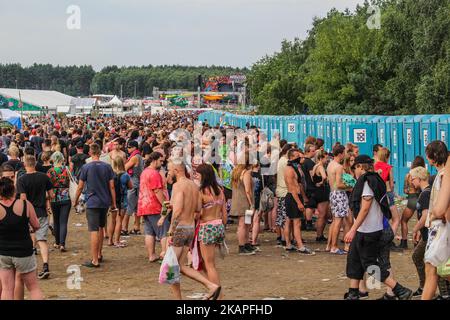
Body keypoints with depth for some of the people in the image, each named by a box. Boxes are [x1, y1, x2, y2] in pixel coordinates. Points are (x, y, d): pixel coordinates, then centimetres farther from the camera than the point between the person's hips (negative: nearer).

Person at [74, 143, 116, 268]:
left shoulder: (86, 167, -8)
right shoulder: (107, 167, 0)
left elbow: (80, 187, -2)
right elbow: (112, 186, 2)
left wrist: (75, 200, 13)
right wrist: (113, 203, 10)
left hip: (92, 203, -4)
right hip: (105, 202, 4)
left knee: (94, 231, -5)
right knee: (101, 228, 20)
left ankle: (95, 260, -5)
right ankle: (99, 255, 31)